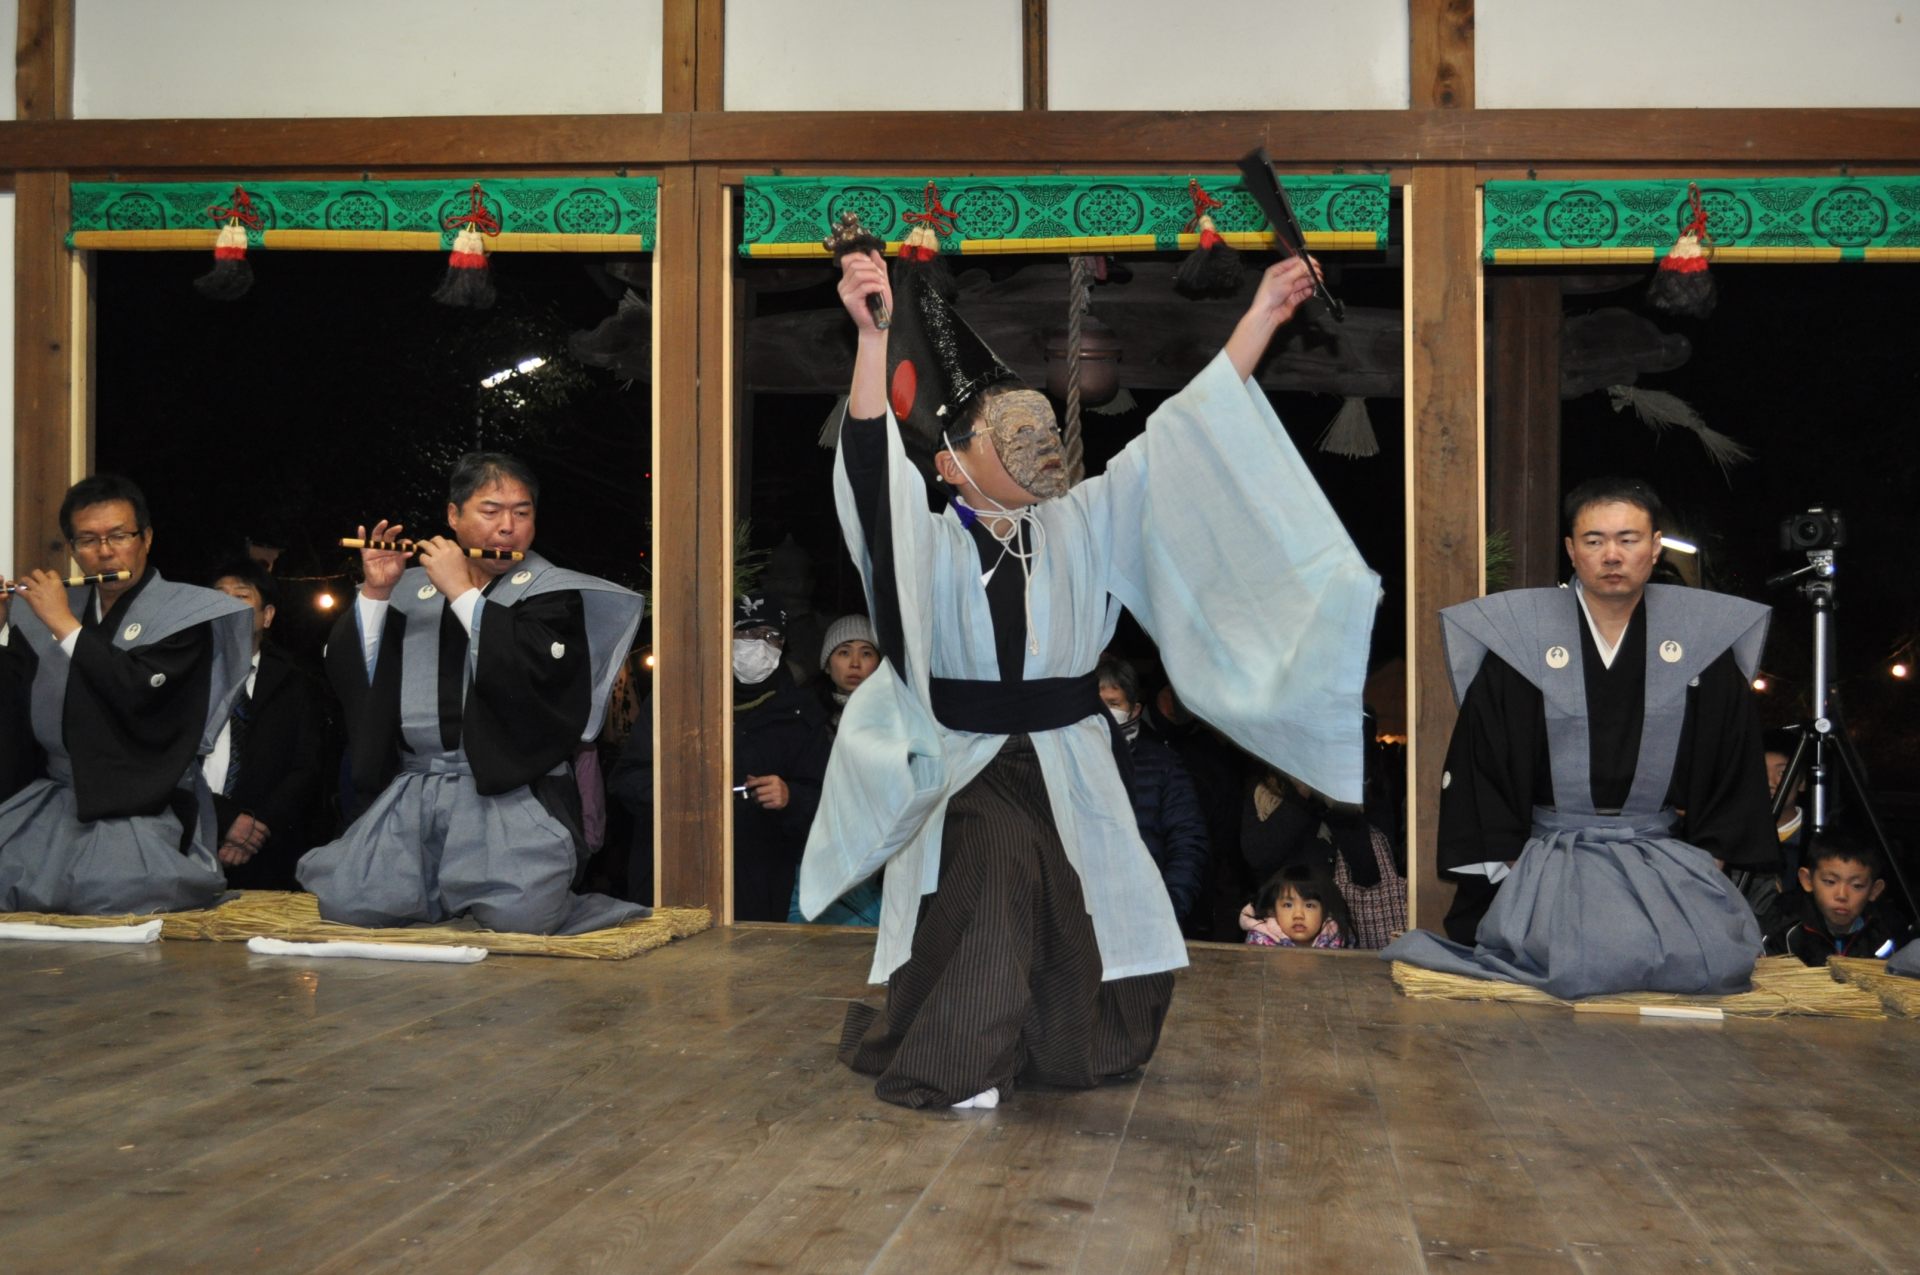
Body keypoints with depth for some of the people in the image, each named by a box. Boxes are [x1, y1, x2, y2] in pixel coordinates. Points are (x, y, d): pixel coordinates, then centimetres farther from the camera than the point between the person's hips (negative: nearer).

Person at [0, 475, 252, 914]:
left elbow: (138, 689, -19)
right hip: (53, 797, 5)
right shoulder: (48, 609, 13)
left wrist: (64, 625, -12)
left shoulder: (184, 611, -3)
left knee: (106, 892, -29)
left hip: (141, 810, -5)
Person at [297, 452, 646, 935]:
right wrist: (375, 593, -2)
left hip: (511, 792, -3)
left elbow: (537, 669, -14)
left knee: (520, 914, -26)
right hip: (414, 792, 3)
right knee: (349, 905, -16)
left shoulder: (549, 591, 6)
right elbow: (354, 678, 9)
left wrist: (462, 591, -10)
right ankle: (438, 893, 14)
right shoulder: (413, 590, 15)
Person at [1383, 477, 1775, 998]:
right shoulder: (1520, 639, 1)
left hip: (1666, 858, 3)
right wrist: (1517, 871, -5)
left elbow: (1737, 765, 14)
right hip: (1550, 857, -3)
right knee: (1577, 960, -30)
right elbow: (1477, 765, 3)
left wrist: (1706, 868, 4)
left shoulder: (1702, 642, 7)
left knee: (1717, 956, -24)